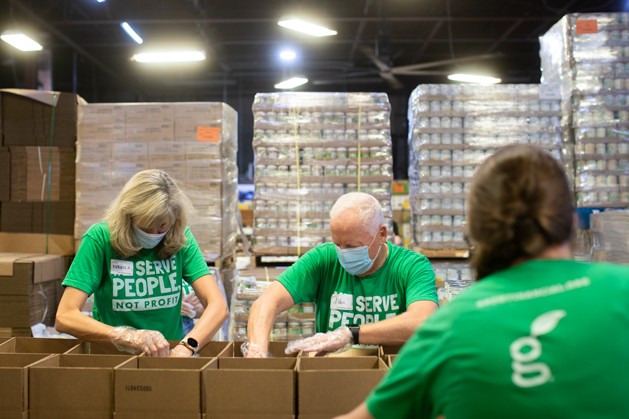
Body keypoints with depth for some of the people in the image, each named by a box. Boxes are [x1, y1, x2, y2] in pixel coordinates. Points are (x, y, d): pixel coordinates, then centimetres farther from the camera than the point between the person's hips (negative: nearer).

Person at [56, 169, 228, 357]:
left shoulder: (181, 240, -4)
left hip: (169, 352, 1)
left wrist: (186, 347, -30)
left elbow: (218, 305, -12)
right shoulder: (100, 238, -11)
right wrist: (129, 337, -30)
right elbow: (65, 316, -16)